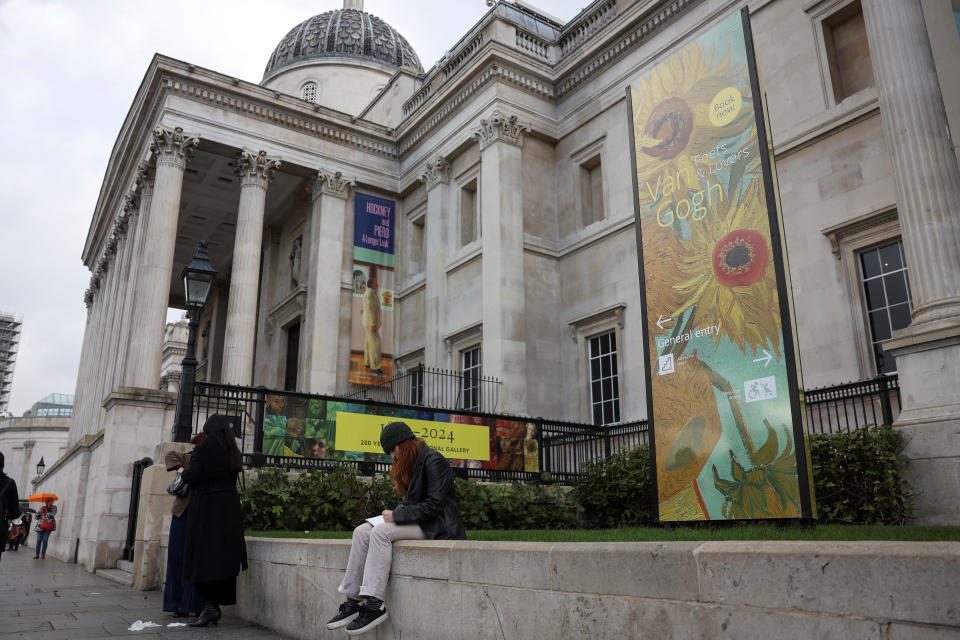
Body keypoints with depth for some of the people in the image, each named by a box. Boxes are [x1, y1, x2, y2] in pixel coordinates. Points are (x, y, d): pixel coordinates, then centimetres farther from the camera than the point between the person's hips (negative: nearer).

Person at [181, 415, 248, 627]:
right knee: (223, 557, 8)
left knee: (203, 556, -2)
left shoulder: (204, 446, -7)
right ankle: (217, 604, 12)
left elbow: (191, 476, -14)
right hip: (229, 508, 6)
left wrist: (183, 472, 8)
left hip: (206, 507, -6)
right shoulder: (231, 450, 11)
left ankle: (210, 605, -8)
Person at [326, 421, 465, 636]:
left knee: (381, 532, -28)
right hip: (416, 521, 9)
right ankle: (353, 600, -12)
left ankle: (374, 605, -26)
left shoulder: (433, 461, -14)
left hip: (435, 525, -9)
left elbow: (433, 506, -20)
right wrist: (392, 513, 0)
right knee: (361, 531, -10)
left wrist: (397, 516, -18)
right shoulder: (410, 464, 15)